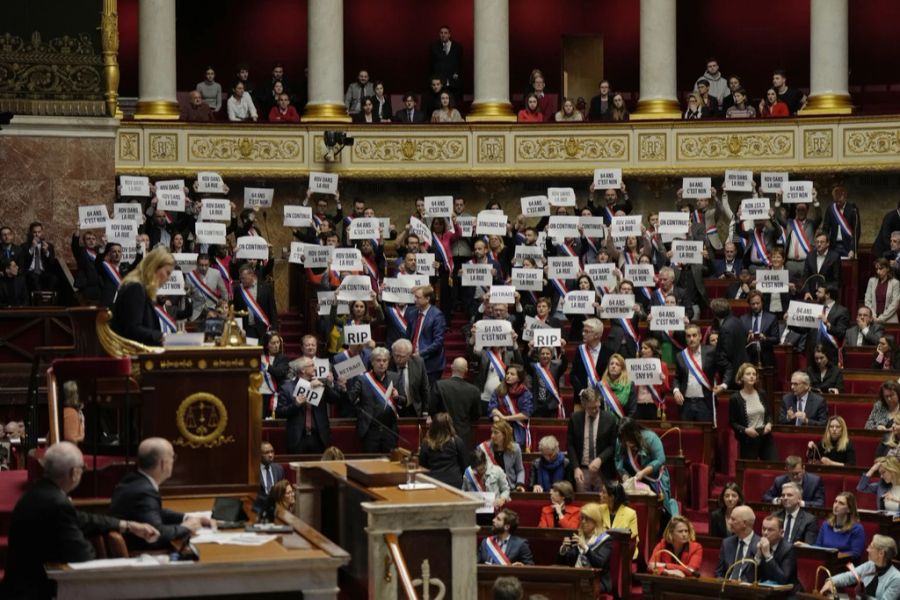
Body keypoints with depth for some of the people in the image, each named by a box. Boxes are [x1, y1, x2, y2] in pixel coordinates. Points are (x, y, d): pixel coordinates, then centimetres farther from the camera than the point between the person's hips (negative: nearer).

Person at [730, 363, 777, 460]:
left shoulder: (762, 394, 8)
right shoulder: (735, 398, -5)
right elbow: (732, 422, -2)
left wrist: (769, 423, -3)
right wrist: (745, 430, -17)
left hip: (765, 437, 4)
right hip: (747, 440, -4)